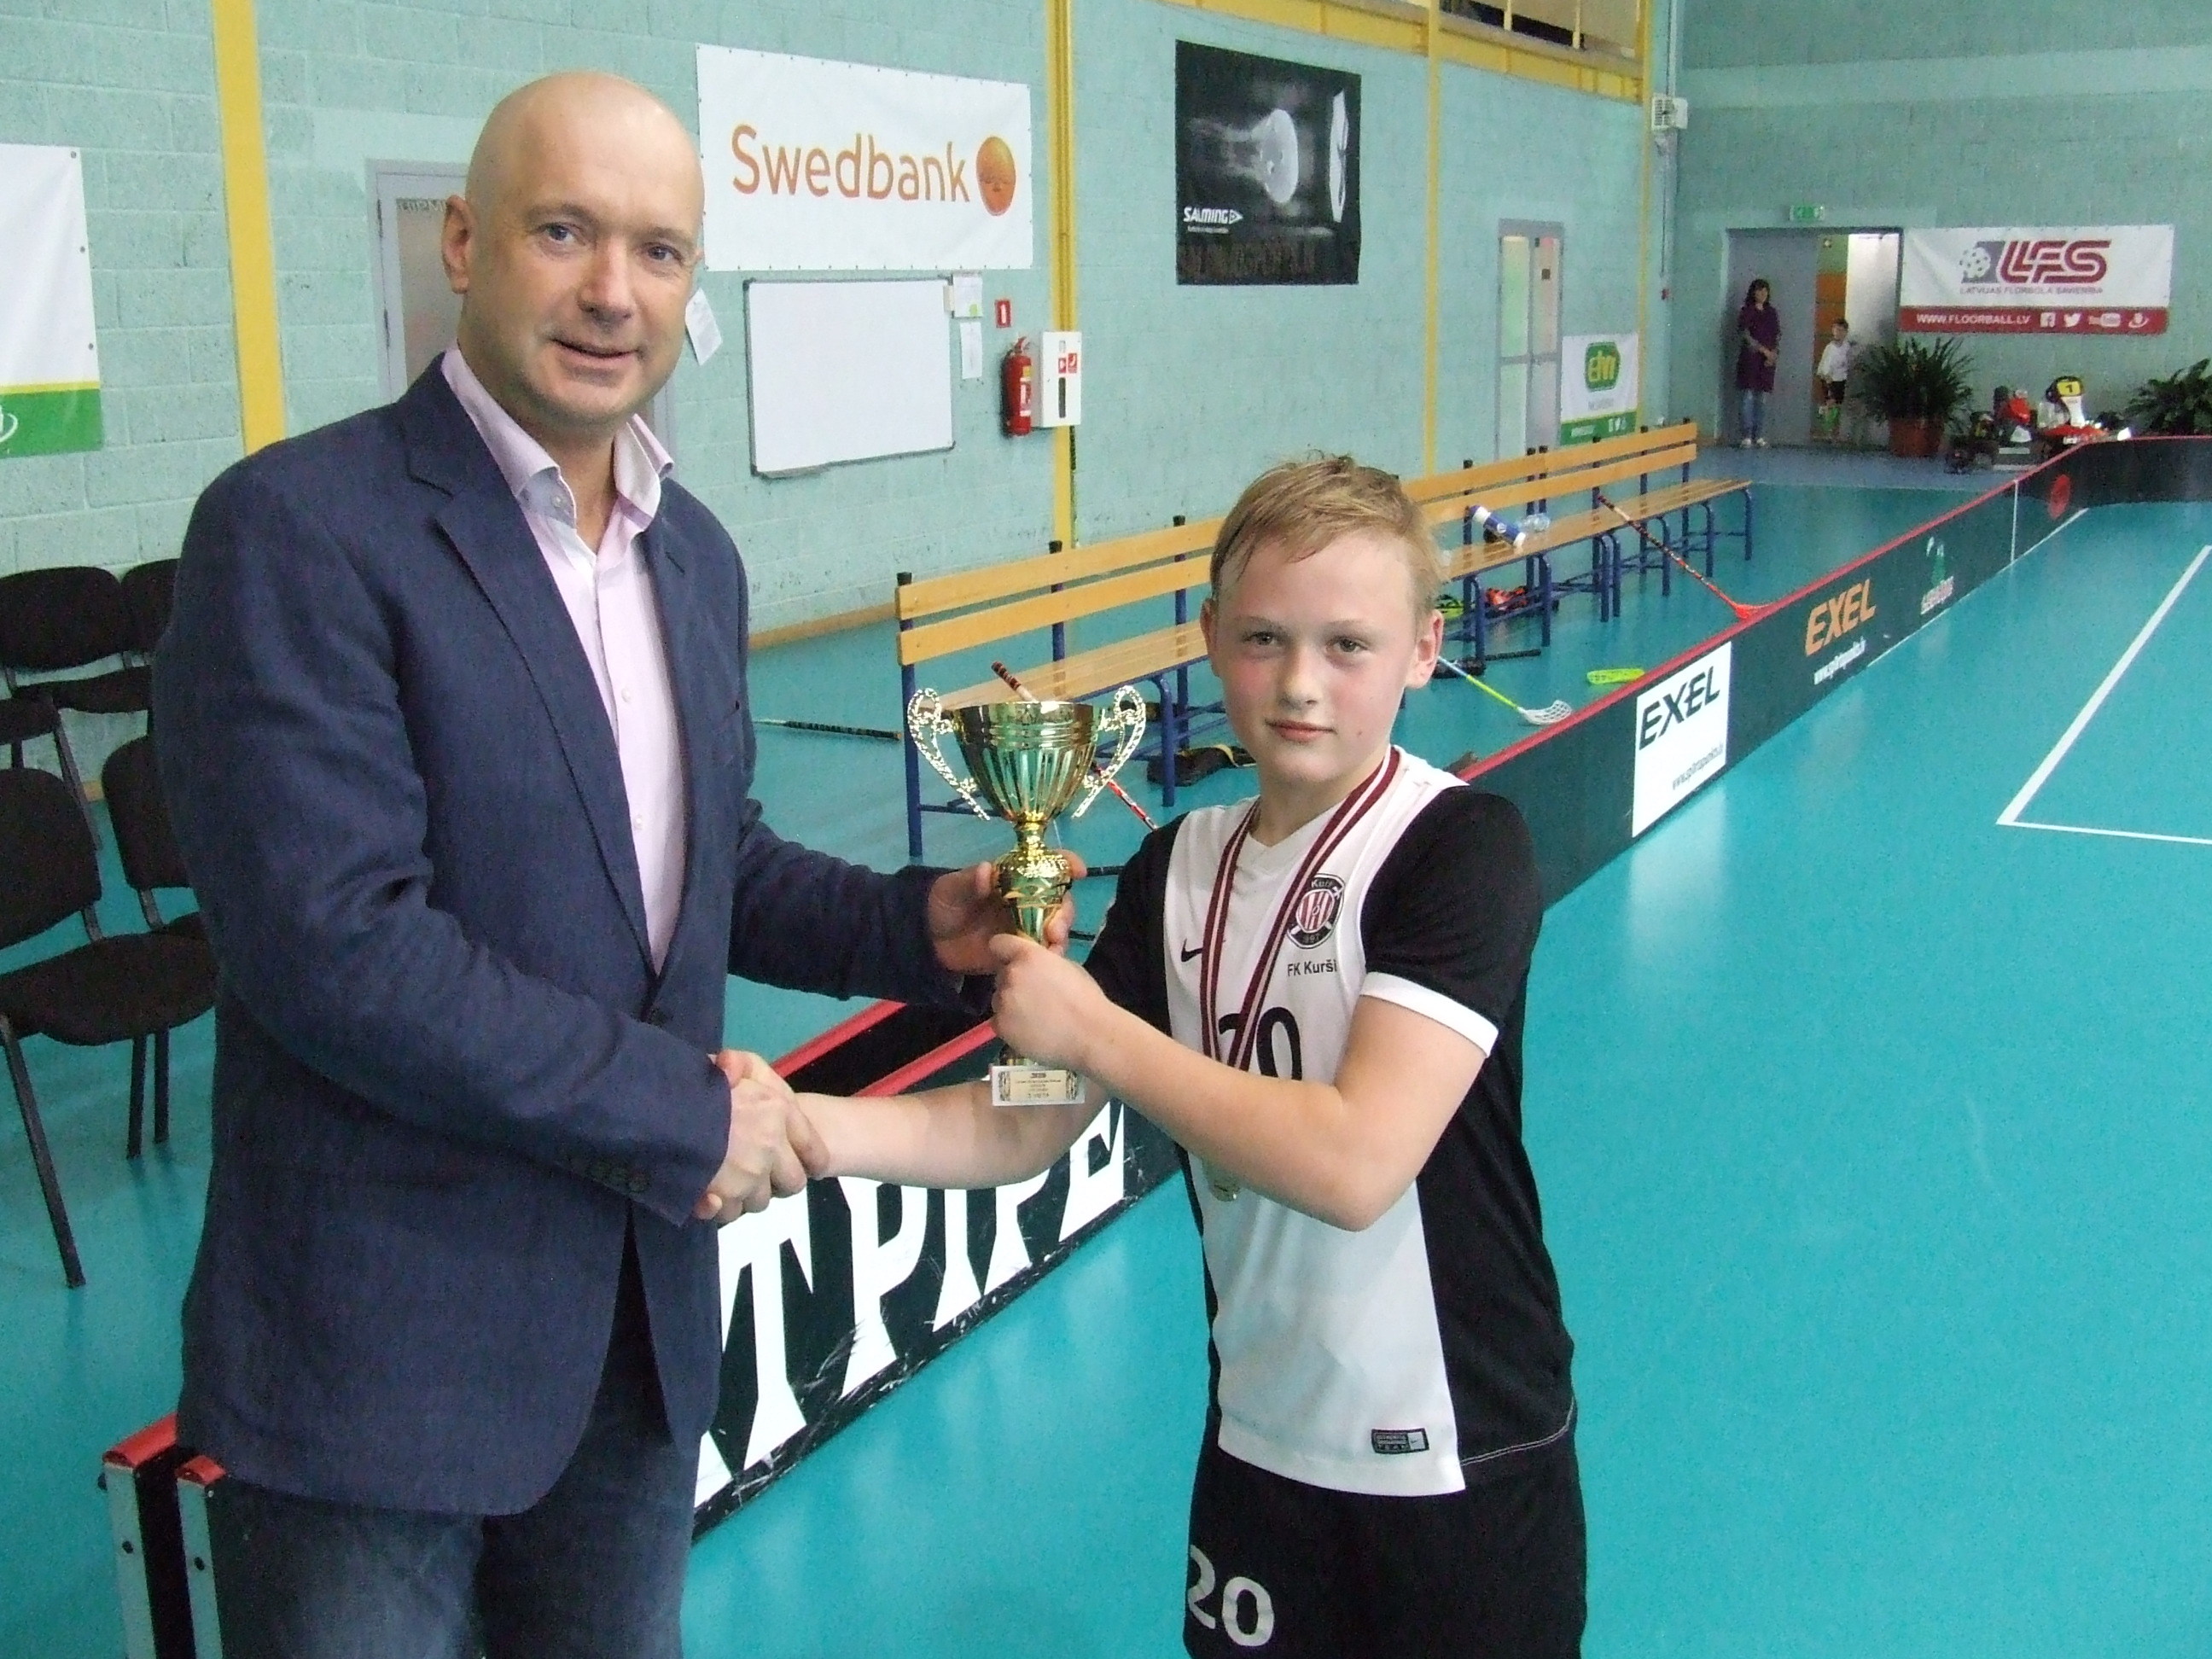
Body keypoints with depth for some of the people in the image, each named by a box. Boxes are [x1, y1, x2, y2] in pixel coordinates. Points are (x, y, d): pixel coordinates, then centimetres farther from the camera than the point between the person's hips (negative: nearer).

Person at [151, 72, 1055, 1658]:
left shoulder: (695, 552, 7)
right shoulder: (299, 529, -16)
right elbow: (333, 941, -23)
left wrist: (920, 926, 0)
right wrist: (681, 1113, -18)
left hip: (645, 1315, 7)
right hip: (388, 1333, -6)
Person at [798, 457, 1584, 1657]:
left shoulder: (1463, 849, -18)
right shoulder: (1185, 865, -1)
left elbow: (1356, 1163, -28)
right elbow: (1030, 1125, -3)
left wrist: (1096, 1034, -21)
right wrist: (805, 1126, -18)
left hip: (1459, 1463, -5)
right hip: (1260, 1437, 5)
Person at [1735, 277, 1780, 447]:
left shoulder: (1772, 313, 13)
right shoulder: (1746, 312, -1)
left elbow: (1778, 336, 12)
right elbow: (1745, 336, -10)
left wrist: (1774, 355, -4)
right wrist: (1763, 350, -17)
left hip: (1767, 362, 4)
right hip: (1749, 359, -4)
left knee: (1762, 399, 4)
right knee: (1747, 397, -7)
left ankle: (1759, 436, 7)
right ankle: (1746, 436, -6)